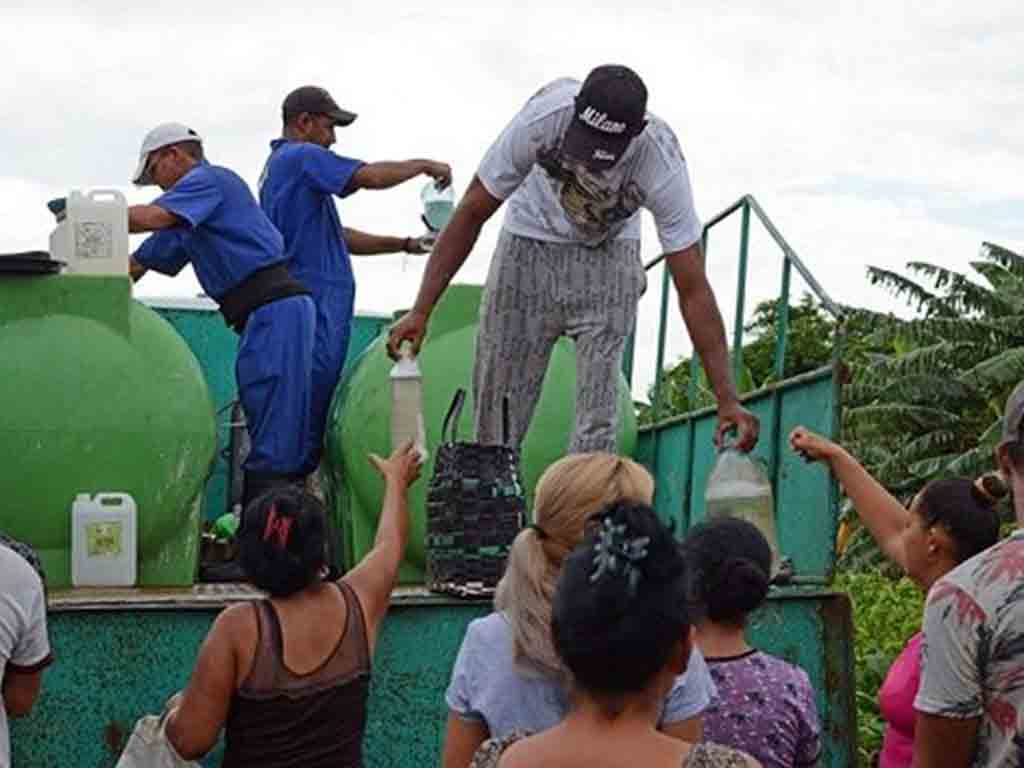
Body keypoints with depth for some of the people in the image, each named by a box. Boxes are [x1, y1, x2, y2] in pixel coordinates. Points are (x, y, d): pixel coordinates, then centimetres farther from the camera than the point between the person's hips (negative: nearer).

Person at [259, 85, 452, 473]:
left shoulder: (279, 164, 25)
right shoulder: (302, 157, -7)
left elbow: (338, 237, 26)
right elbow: (371, 176, -18)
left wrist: (406, 244, 21)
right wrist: (423, 165, -1)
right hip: (313, 306, -10)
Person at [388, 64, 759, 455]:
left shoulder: (661, 165, -33)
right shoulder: (543, 116, -33)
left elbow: (693, 290, -28)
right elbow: (471, 214, -22)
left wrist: (727, 400, -31)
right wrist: (420, 311, -28)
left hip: (607, 256, 0)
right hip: (531, 243, 0)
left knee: (598, 413, -11)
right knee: (498, 407, -1)